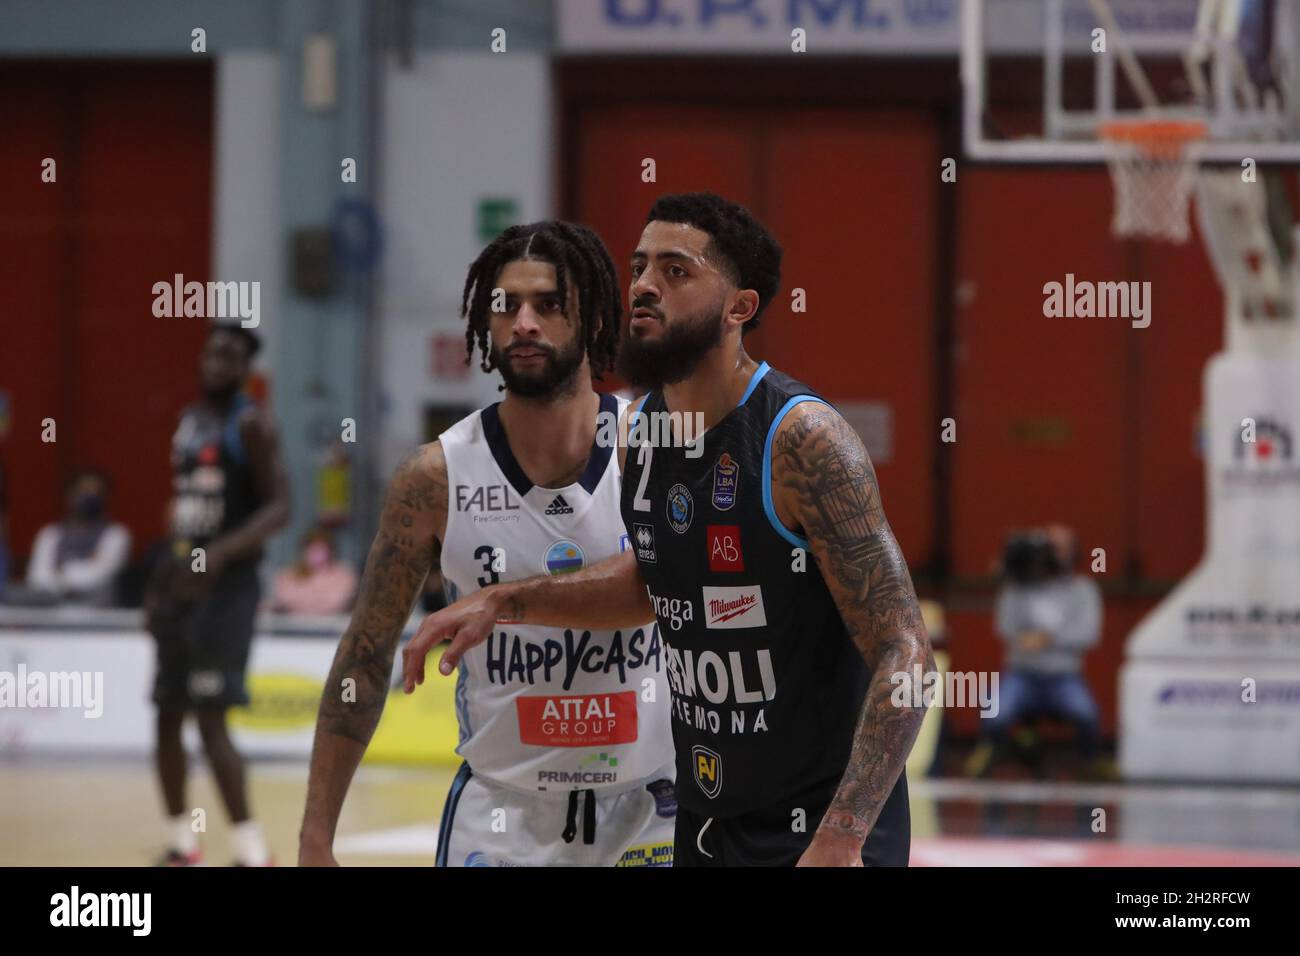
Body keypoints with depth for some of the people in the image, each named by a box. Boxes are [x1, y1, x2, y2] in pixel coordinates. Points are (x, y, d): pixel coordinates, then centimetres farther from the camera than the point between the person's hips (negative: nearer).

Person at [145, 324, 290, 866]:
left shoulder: (250, 424, -10)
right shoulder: (188, 422, 15)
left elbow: (279, 508, -17)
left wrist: (220, 553, -29)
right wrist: (160, 581, 19)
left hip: (227, 585, -8)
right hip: (182, 580, 8)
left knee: (211, 718, -15)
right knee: (168, 716, 10)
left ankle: (251, 851, -13)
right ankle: (180, 843, 22)